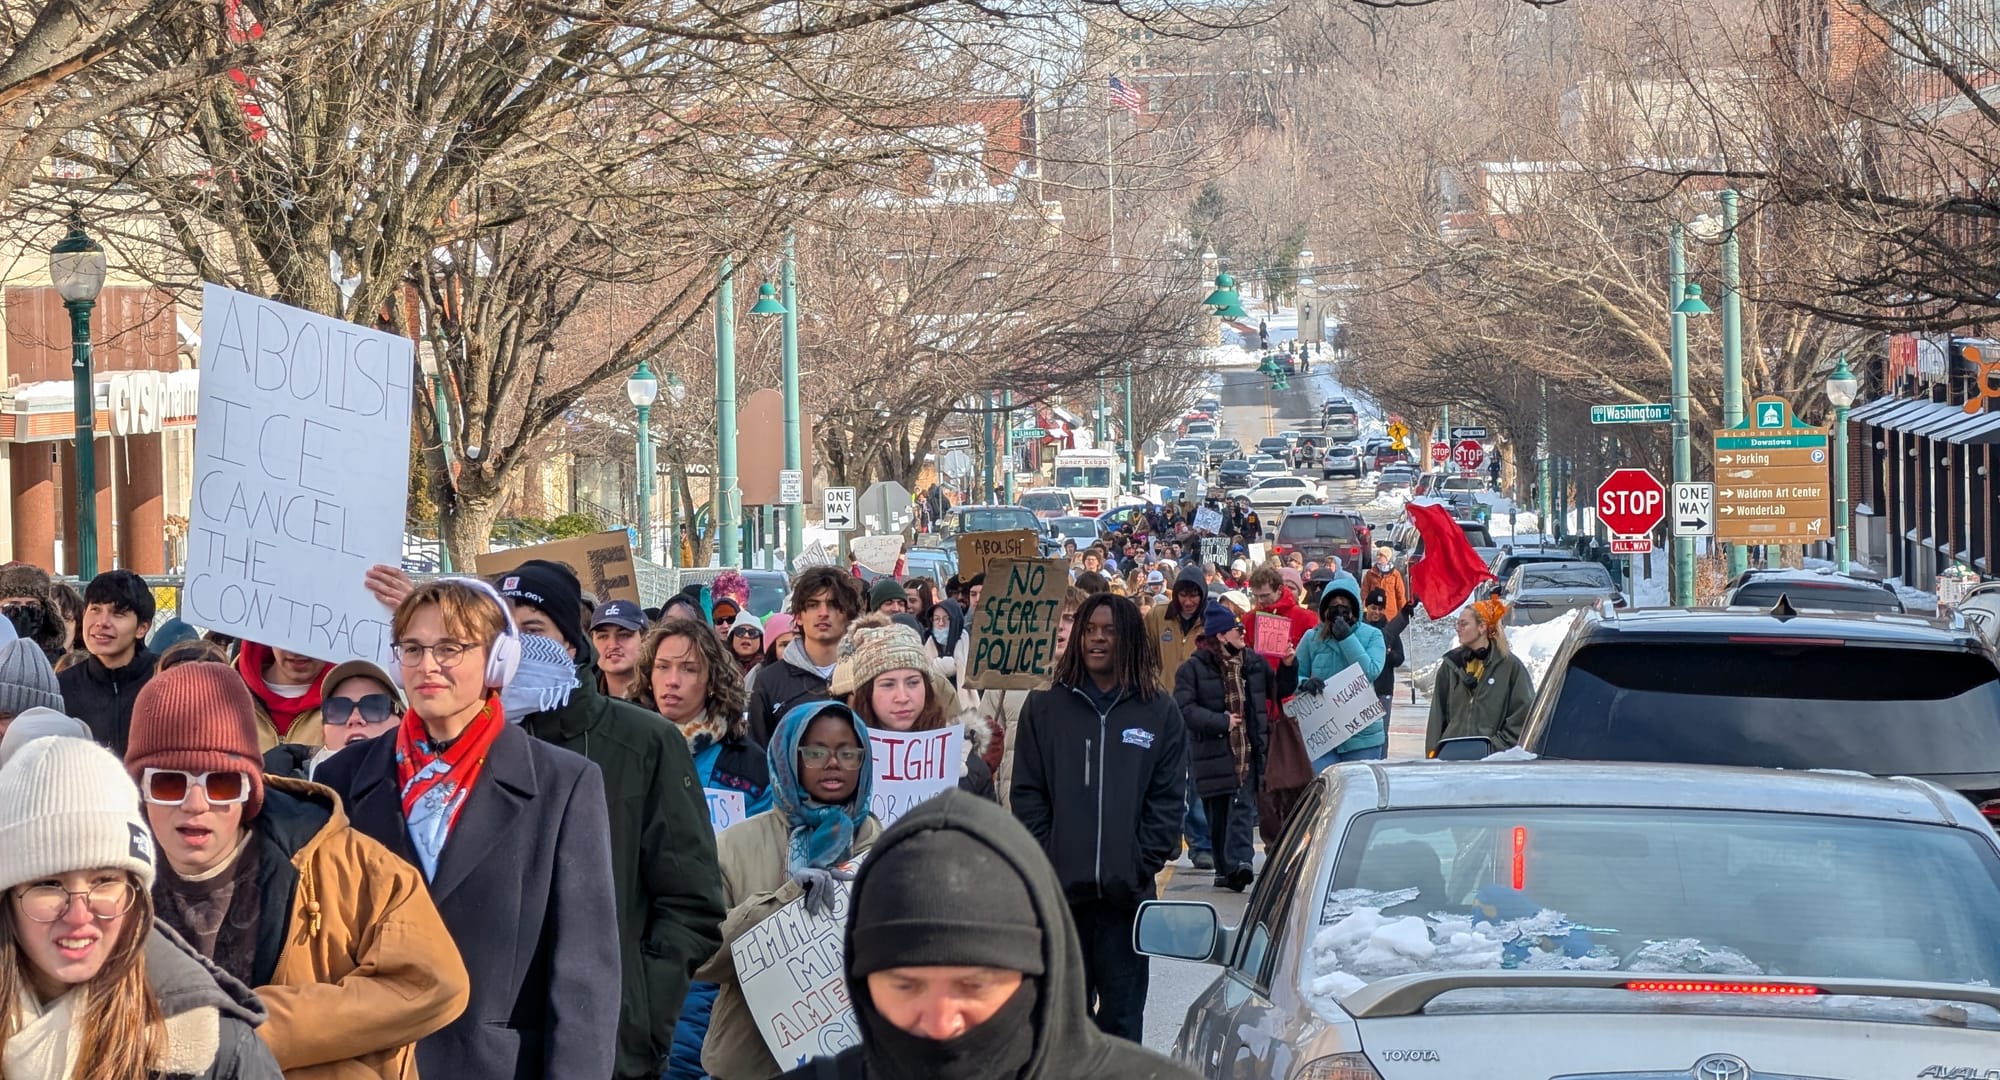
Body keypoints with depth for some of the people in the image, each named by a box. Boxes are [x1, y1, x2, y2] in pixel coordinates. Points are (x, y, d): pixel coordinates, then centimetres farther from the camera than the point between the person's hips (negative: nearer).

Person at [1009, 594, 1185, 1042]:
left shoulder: (1160, 714, 6)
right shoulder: (1045, 708, 7)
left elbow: (1170, 798, 4)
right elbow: (1028, 793, 5)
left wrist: (1144, 862, -7)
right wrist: (1044, 860, -6)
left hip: (1127, 890, 0)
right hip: (1061, 888, 1)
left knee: (1123, 1012, 3)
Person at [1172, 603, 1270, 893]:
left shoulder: (1254, 663, 11)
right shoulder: (1194, 669, -4)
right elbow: (1184, 709, -13)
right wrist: (1221, 722, -17)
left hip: (1248, 752, 2)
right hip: (1214, 754, -2)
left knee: (1242, 808, -12)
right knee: (1218, 814, 7)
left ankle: (1238, 863, -22)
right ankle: (1226, 868, 17)